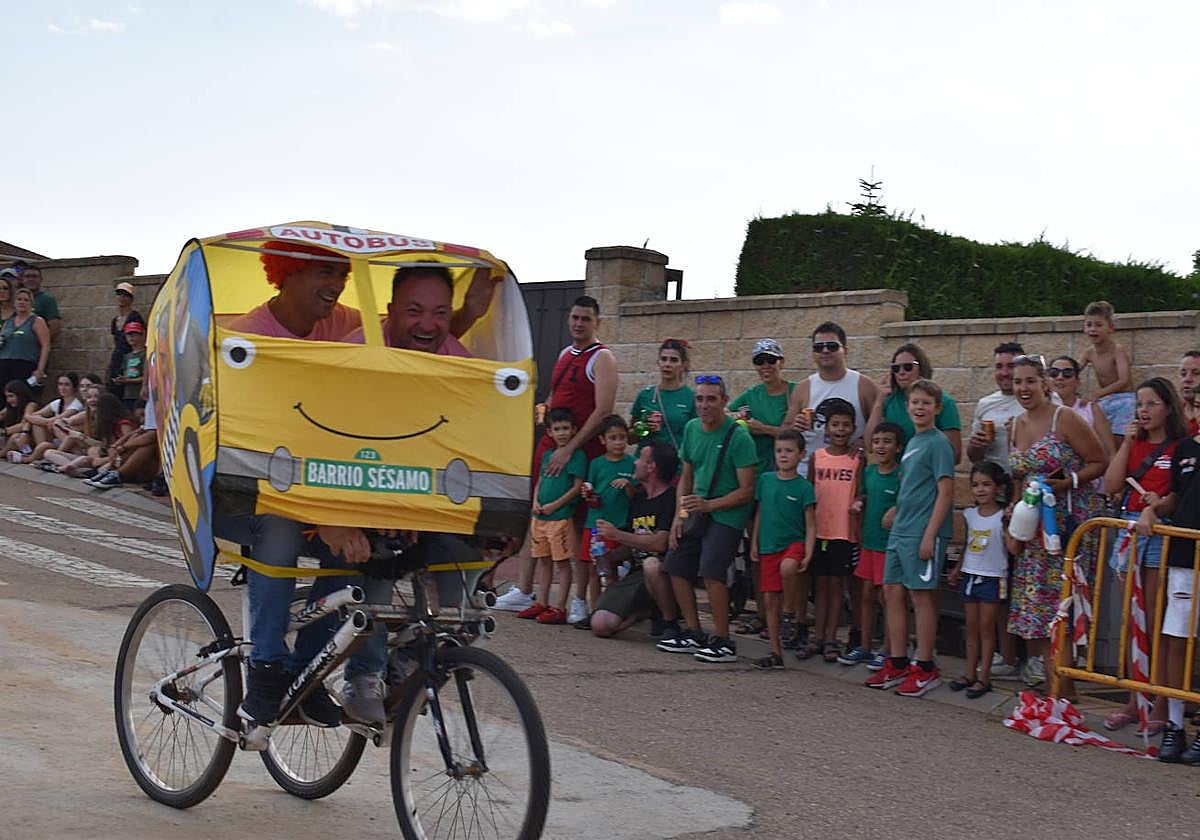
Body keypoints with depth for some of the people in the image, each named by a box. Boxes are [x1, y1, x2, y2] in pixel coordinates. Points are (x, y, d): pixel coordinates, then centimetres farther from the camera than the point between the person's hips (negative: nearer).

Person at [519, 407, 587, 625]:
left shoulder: (577, 455, -7)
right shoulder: (547, 455, 14)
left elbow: (577, 487, -12)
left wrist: (554, 505, -14)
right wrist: (535, 502, 1)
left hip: (560, 517, -7)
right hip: (540, 517, 7)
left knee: (562, 562, -2)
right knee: (543, 560, 13)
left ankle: (560, 608, 1)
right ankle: (542, 603, 22)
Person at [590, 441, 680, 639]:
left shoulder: (672, 500, -10)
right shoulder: (638, 498, 16)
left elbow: (660, 543, -21)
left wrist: (617, 534, -13)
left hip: (664, 570, -6)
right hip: (636, 574, 6)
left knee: (651, 565, -43)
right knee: (600, 626, -15)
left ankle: (671, 622, -17)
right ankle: (649, 609, 14)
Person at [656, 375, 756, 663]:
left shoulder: (738, 437, -14)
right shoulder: (692, 428, 6)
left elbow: (746, 491, -14)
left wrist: (708, 505, -23)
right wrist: (679, 516, 6)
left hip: (727, 514, -8)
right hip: (698, 512, 8)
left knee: (711, 570, -21)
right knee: (676, 564, 7)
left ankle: (723, 642, -10)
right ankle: (693, 634, 19)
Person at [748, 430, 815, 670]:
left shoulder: (803, 487, -4)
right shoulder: (765, 480, 6)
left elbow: (810, 525, -4)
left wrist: (807, 554, -12)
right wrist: (754, 543, 10)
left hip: (793, 542, -4)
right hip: (768, 546, 4)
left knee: (787, 568, -37)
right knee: (770, 599, 4)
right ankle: (776, 652, 14)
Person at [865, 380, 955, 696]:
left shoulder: (938, 443, -9)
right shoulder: (912, 443, 15)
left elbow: (945, 492, -14)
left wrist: (930, 534, -18)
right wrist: (897, 511, 14)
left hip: (923, 531, -8)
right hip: (900, 531, 8)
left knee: (921, 595, -3)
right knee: (892, 592, 9)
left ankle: (925, 668, 6)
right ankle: (897, 664, 17)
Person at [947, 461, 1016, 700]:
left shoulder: (1003, 517, -11)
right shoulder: (970, 515, 6)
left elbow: (1013, 547, -19)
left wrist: (1010, 524, -28)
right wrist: (957, 569, 19)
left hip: (992, 578, -5)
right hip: (970, 576, 6)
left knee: (986, 628, 1)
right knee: (971, 628, 11)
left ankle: (984, 677, 6)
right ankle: (970, 673, 19)